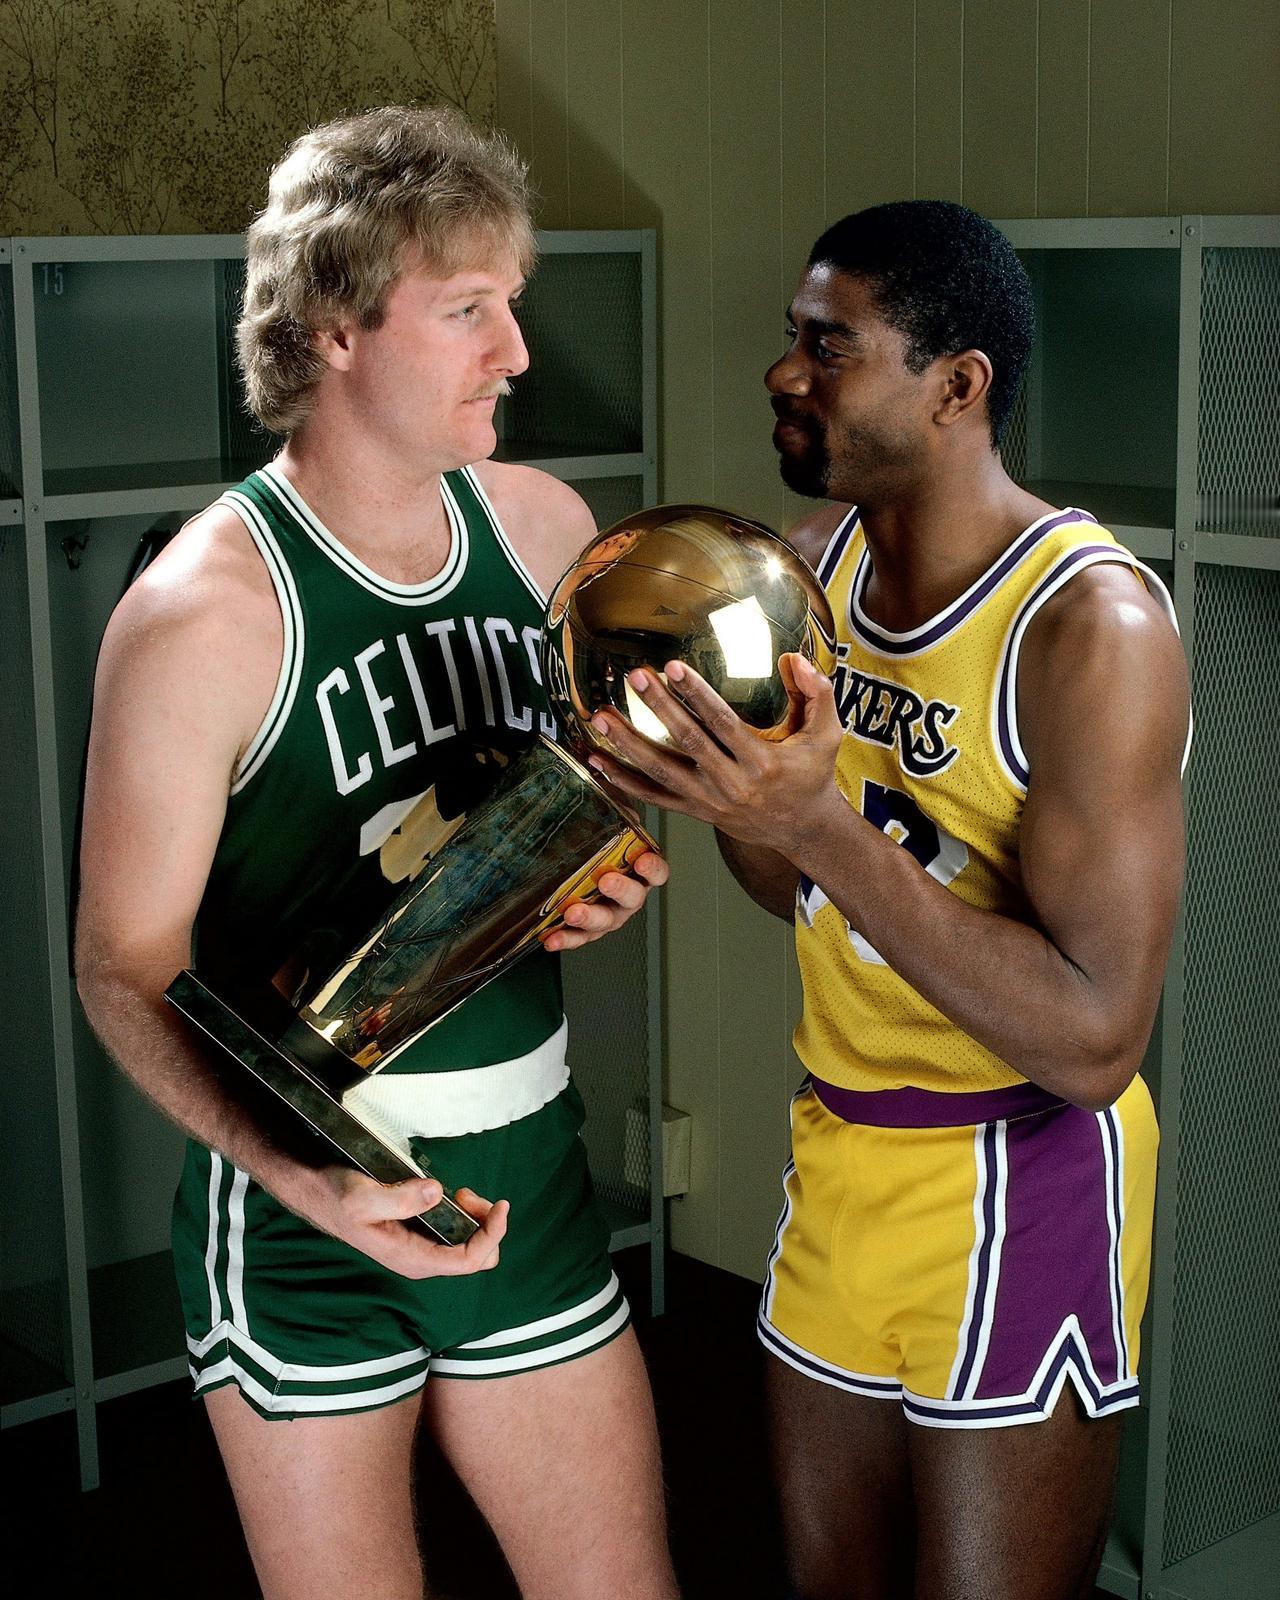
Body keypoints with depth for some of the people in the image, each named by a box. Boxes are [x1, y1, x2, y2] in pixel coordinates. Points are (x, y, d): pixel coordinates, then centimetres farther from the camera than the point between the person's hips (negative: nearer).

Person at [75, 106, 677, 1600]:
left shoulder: (546, 525, 2)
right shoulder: (205, 610, -17)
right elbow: (128, 966, -13)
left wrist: (610, 870, -5)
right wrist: (292, 1170, -29)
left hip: (529, 1178, 5)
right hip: (305, 1203, -5)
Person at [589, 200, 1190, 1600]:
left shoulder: (1091, 624, -22)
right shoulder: (819, 555, 1)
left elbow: (1093, 1041, -27)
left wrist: (818, 823, -32)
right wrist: (717, 785, -10)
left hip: (1015, 1193, -7)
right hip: (835, 1156, 7)